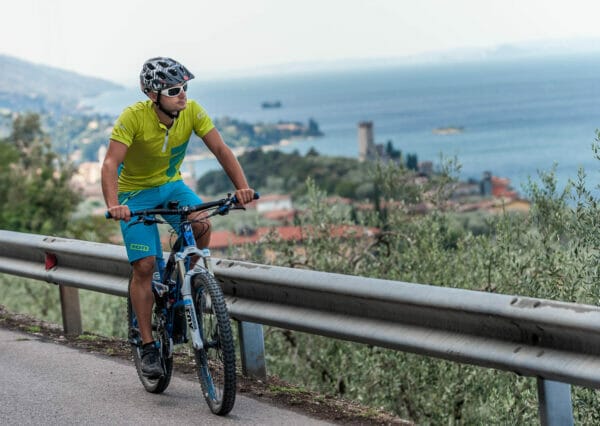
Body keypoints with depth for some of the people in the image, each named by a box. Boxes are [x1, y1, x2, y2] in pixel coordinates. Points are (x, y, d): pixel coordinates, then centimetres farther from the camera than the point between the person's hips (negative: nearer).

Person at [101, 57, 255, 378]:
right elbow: (110, 163, -35)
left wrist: (241, 186, -34)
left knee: (202, 226, -26)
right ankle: (148, 348, 1)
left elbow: (220, 149, -18)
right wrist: (113, 205, -51)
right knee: (144, 267, -9)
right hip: (135, 191, -3)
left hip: (171, 185, 3)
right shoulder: (133, 117, -28)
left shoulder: (192, 111, -18)